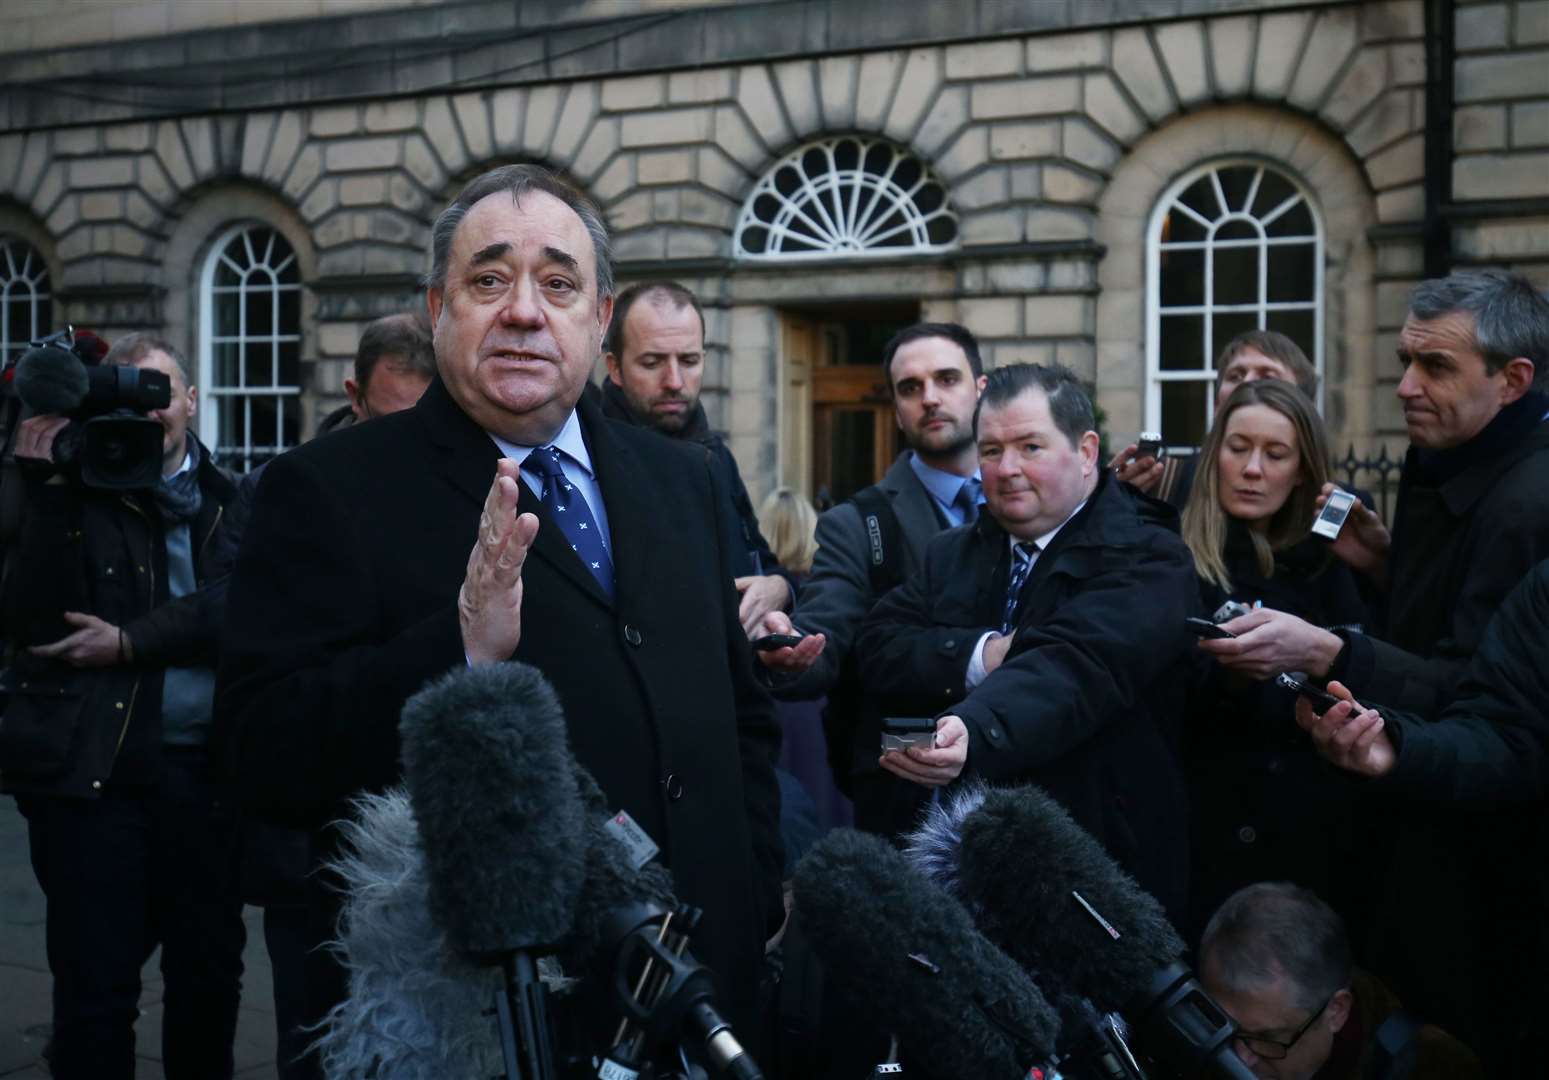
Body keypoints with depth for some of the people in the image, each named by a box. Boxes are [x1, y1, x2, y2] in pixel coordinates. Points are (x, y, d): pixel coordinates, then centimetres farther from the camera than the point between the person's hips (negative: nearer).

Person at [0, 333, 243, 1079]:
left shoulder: (226, 501, 8)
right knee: (95, 984, 3)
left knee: (210, 972, 13)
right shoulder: (71, 493, 3)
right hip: (91, 768, -2)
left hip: (204, 767, 2)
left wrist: (130, 642, -14)